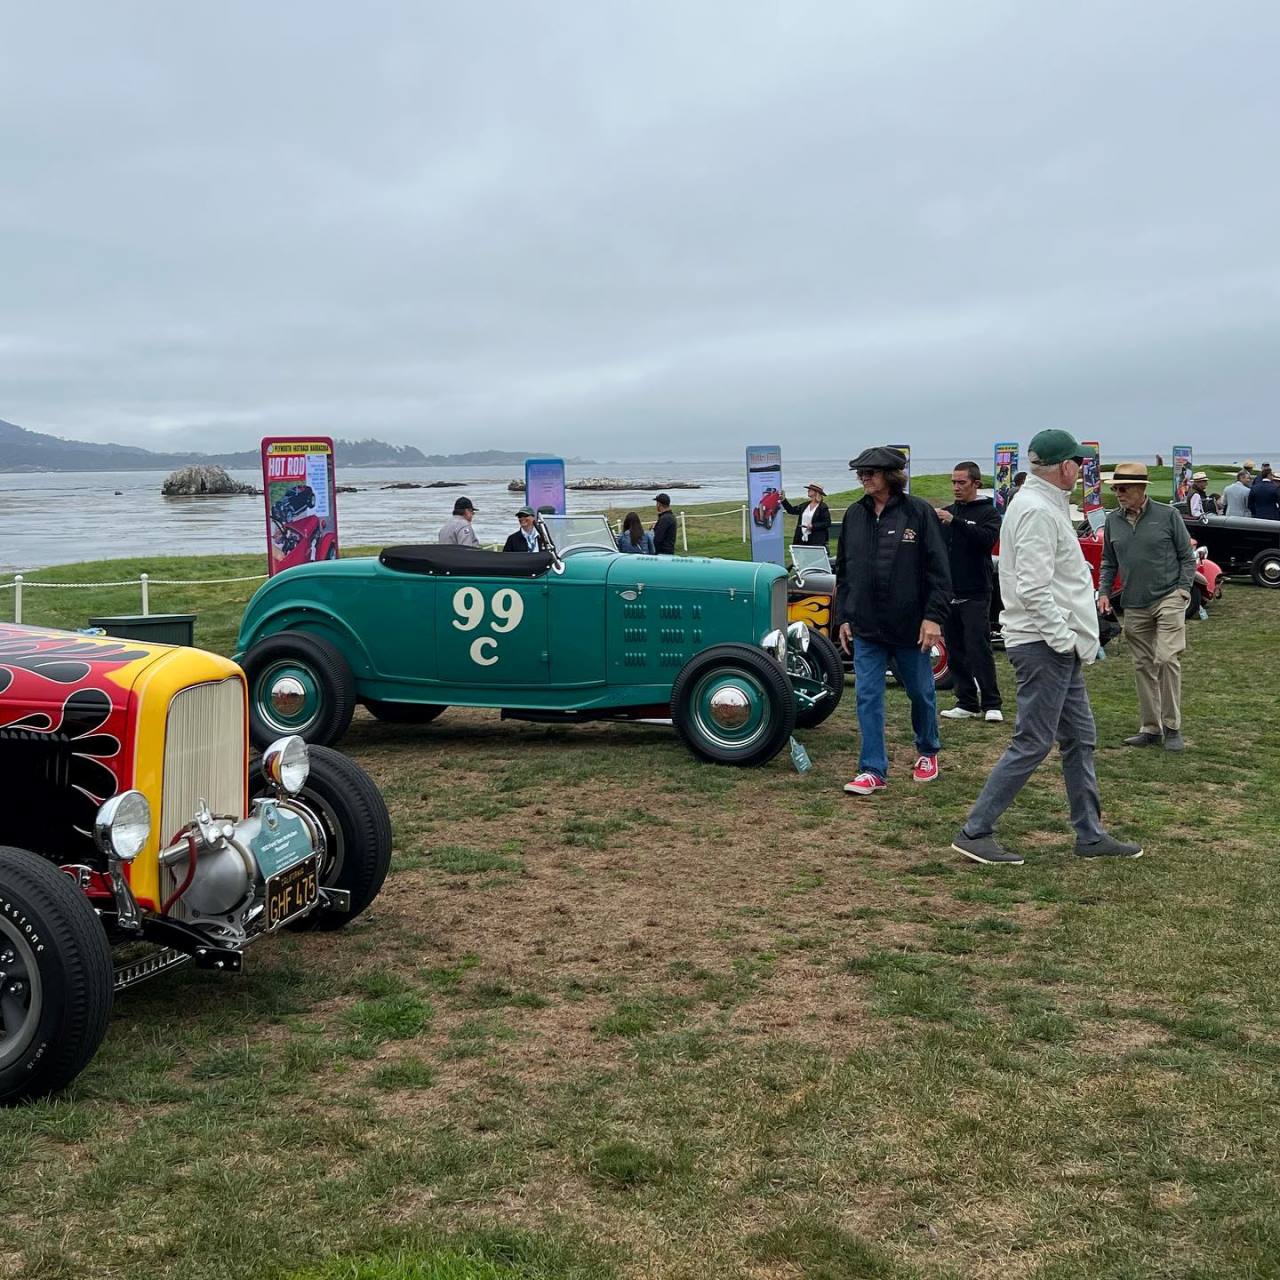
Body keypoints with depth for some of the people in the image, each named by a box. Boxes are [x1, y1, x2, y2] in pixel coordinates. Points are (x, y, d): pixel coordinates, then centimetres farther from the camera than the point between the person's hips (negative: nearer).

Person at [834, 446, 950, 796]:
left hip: (911, 625, -3)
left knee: (921, 692, 13)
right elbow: (843, 571, 13)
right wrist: (844, 617, 9)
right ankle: (873, 771, 3)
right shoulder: (854, 515, 6)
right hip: (866, 627, 3)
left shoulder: (918, 512, -7)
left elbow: (938, 569, -8)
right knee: (868, 698, -2)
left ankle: (927, 753, 35)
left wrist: (933, 616, -14)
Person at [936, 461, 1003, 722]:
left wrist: (955, 521, -28)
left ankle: (991, 704, -3)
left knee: (979, 649, -9)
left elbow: (988, 538, -20)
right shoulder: (946, 512, 16)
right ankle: (966, 703, 13)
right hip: (948, 593, 6)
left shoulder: (988, 512, 0)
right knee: (956, 652, 7)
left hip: (975, 595, -6)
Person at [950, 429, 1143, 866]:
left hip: (1060, 648, 11)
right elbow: (1033, 589, -24)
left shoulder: (1045, 506, 17)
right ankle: (974, 831, -2)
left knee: (1080, 739, 14)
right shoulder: (1038, 511, -17)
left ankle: (1090, 834, 22)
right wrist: (1064, 639, -20)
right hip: (1045, 645, -11)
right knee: (1032, 743, -7)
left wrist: (1071, 640, 17)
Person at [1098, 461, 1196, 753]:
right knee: (1143, 667, 8)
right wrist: (1104, 592, 4)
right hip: (1135, 606, 5)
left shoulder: (1168, 515, -3)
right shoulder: (1113, 520, 8)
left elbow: (1187, 557, 2)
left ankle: (1172, 727, -4)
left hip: (1168, 599, -4)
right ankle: (1151, 729, 16)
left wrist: (1184, 590, -8)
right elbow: (1109, 563, 17)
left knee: (1166, 659, -14)